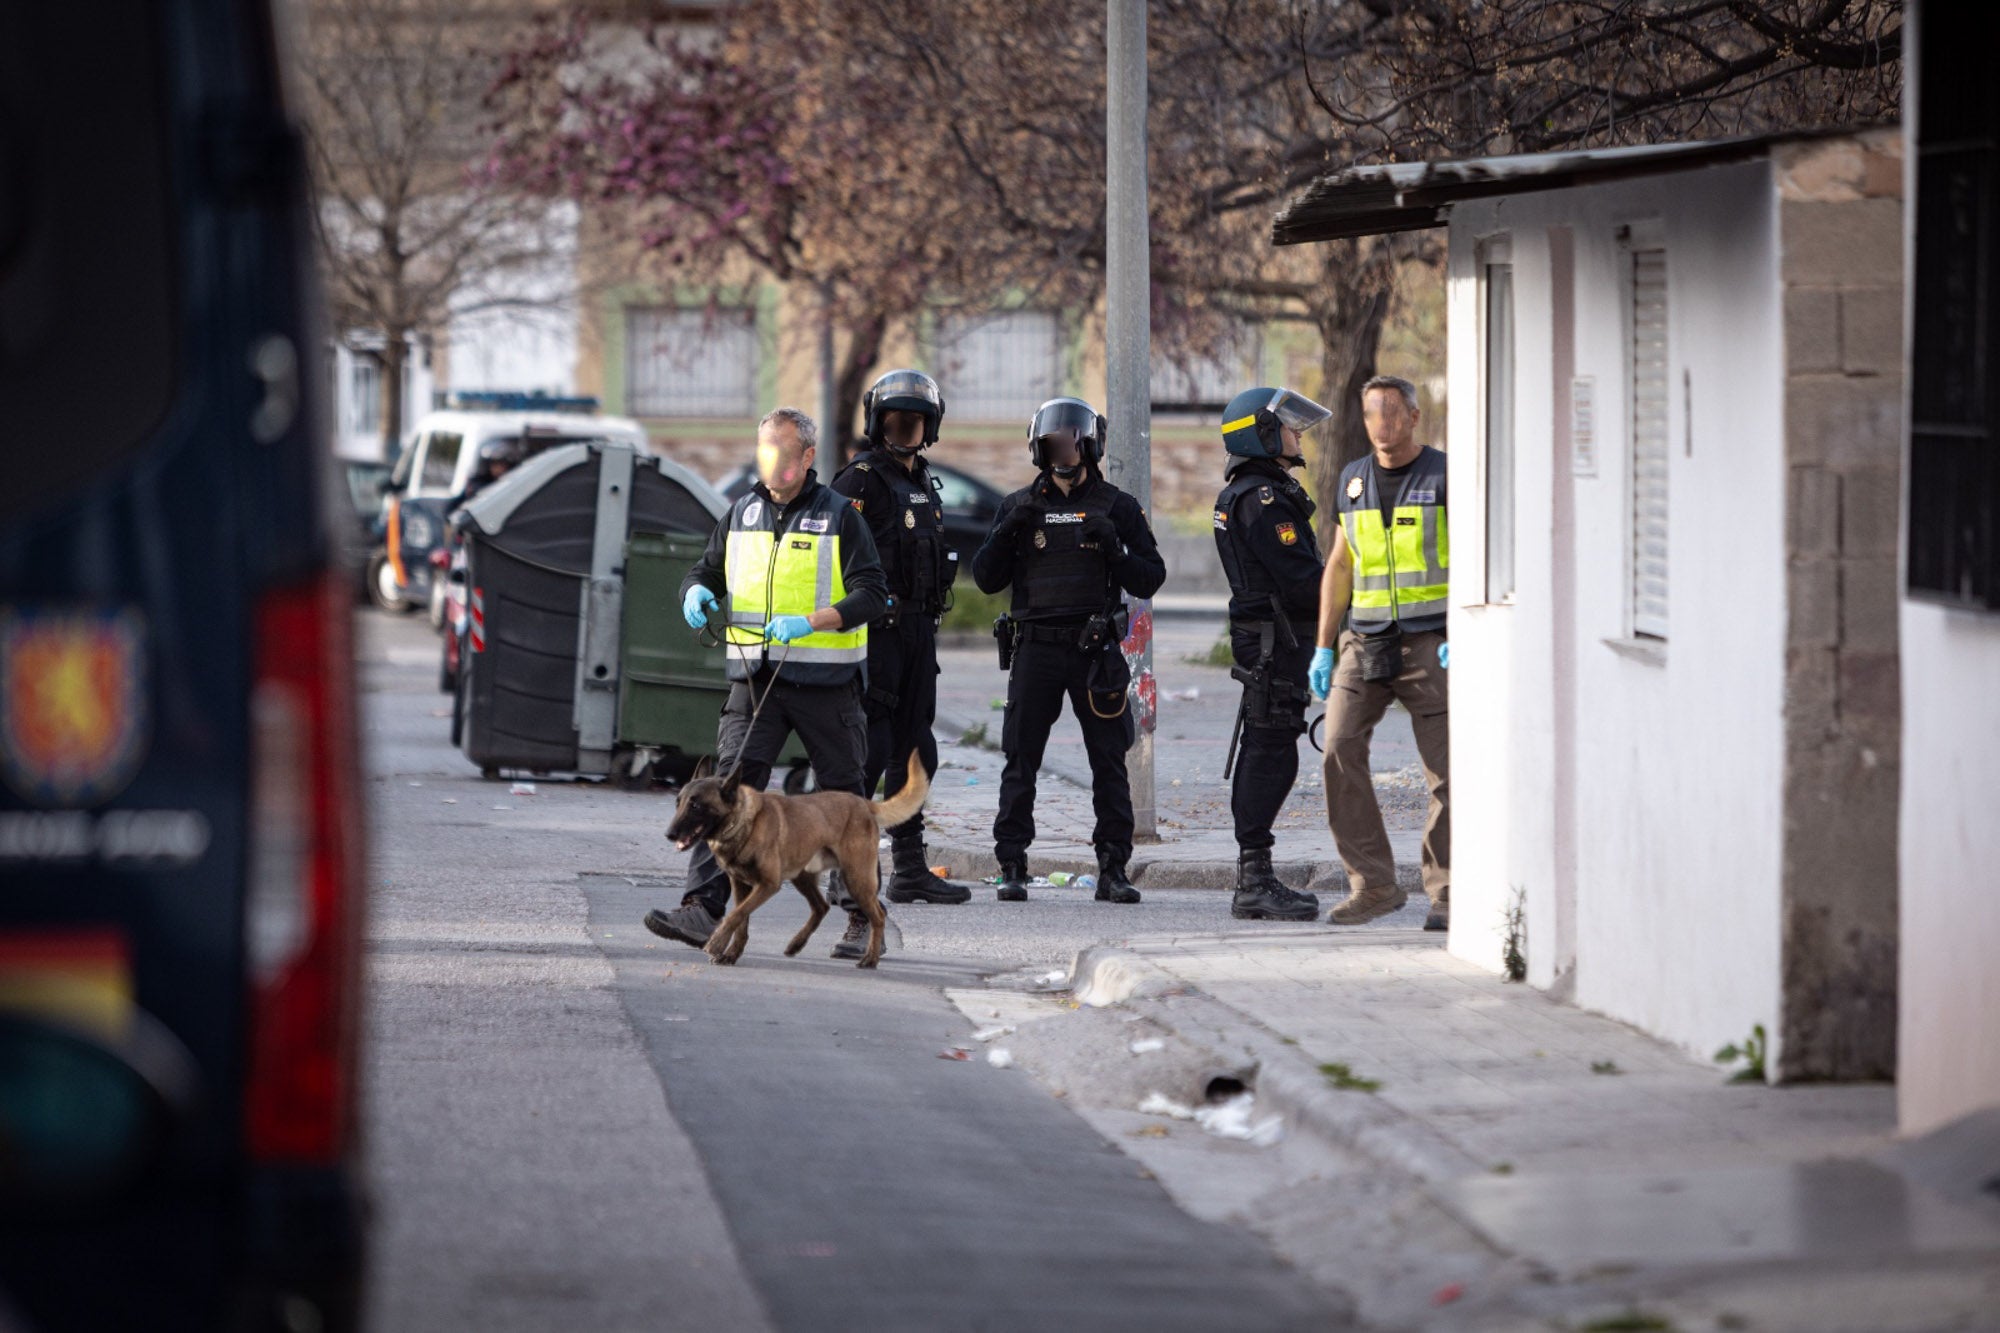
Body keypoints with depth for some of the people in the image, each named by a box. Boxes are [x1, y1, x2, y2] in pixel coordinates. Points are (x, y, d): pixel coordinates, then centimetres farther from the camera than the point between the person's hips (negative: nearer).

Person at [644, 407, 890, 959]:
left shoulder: (839, 516, -2)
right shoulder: (742, 514, 12)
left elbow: (871, 594, -8)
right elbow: (705, 570, 20)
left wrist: (811, 622, -22)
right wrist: (697, 593, -5)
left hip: (825, 683, -3)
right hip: (755, 679, 3)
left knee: (843, 796, 6)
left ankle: (861, 917, 16)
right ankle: (703, 908, -19)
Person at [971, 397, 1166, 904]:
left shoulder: (1117, 507, 5)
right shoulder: (1019, 506, 9)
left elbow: (1150, 580, 2)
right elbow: (986, 578, 6)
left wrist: (1114, 550, -15)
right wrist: (1009, 531, -9)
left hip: (1096, 650, -1)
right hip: (1036, 648, 1)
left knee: (1109, 763, 0)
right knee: (1020, 762, -1)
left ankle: (1113, 871, 5)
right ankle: (1012, 869, 3)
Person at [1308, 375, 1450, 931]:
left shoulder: (1447, 478, -2)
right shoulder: (1354, 480, 12)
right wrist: (1323, 649, 11)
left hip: (1432, 645, -4)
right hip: (1365, 643, 4)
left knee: (1445, 769, -4)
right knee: (1340, 750, -12)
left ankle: (1446, 894, 5)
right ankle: (1372, 886, -7)